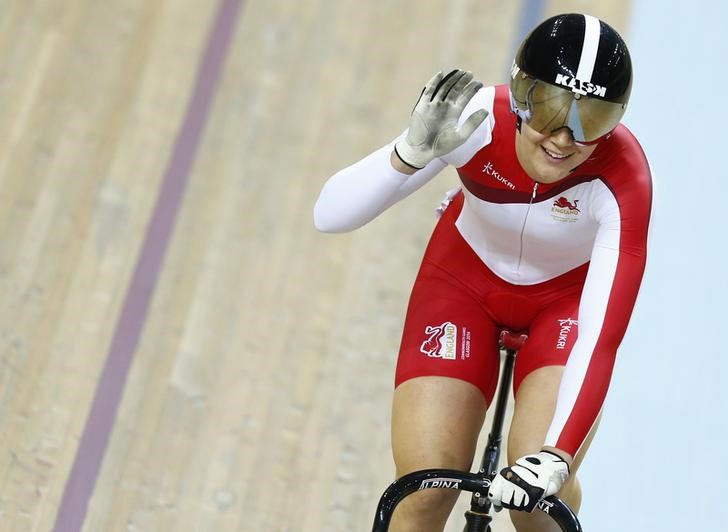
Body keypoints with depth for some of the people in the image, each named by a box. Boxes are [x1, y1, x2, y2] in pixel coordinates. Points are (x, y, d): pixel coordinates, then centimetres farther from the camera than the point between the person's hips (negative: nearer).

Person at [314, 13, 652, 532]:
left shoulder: (622, 180, -33)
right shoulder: (478, 121, -32)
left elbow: (602, 335, -38)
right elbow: (331, 214, -35)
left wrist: (556, 455, -50)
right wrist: (414, 151, -53)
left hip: (569, 293, -1)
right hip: (466, 278, 1)